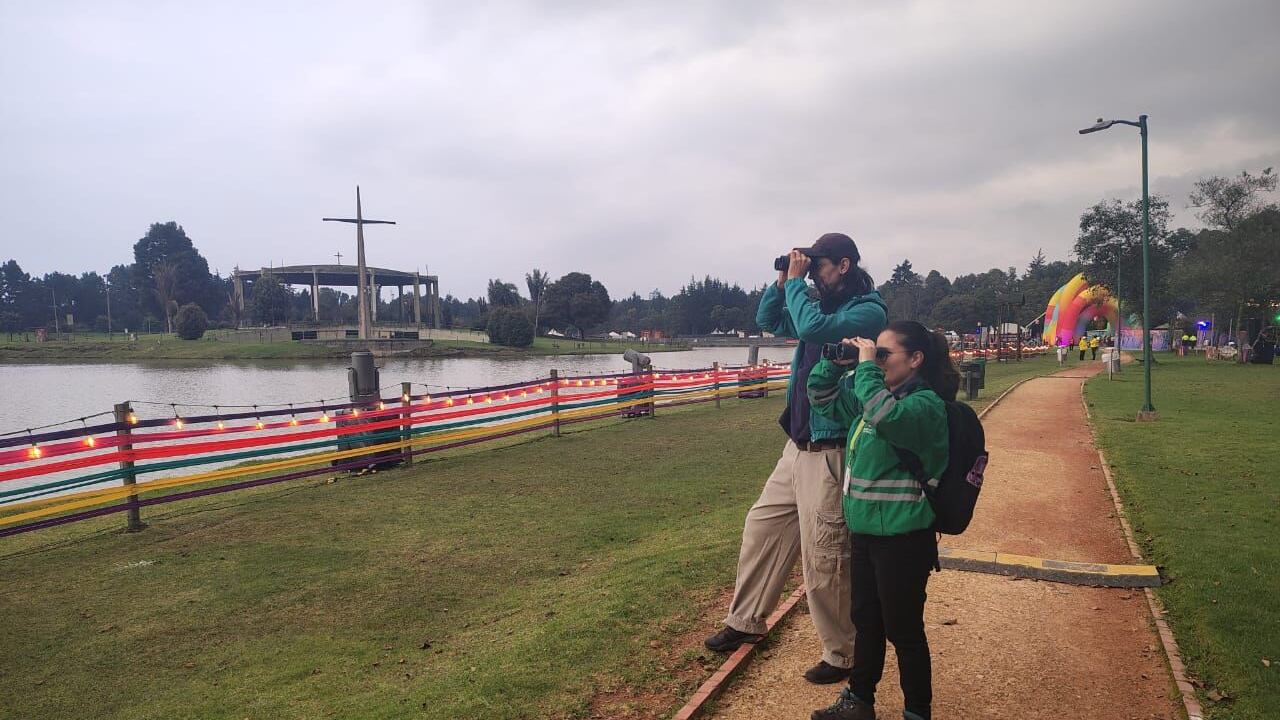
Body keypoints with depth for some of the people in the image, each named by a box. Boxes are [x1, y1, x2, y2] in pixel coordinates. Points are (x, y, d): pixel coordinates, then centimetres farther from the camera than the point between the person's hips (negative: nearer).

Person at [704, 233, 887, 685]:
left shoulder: (868, 311, -13)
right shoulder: (823, 304, 13)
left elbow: (812, 327, -29)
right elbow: (767, 321, 22)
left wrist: (796, 281, -14)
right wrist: (784, 280, 7)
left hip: (829, 453, -9)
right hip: (797, 446, 9)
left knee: (823, 561, -3)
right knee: (761, 528, 17)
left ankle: (840, 656, 16)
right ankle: (746, 622, 33)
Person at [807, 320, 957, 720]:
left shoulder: (926, 404, -17)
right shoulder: (872, 394, 7)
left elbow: (887, 416, -39)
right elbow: (822, 397, 16)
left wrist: (866, 366, -27)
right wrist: (836, 361, 0)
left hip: (903, 539, -8)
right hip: (865, 532, 8)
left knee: (903, 630, 7)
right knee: (865, 620, 21)